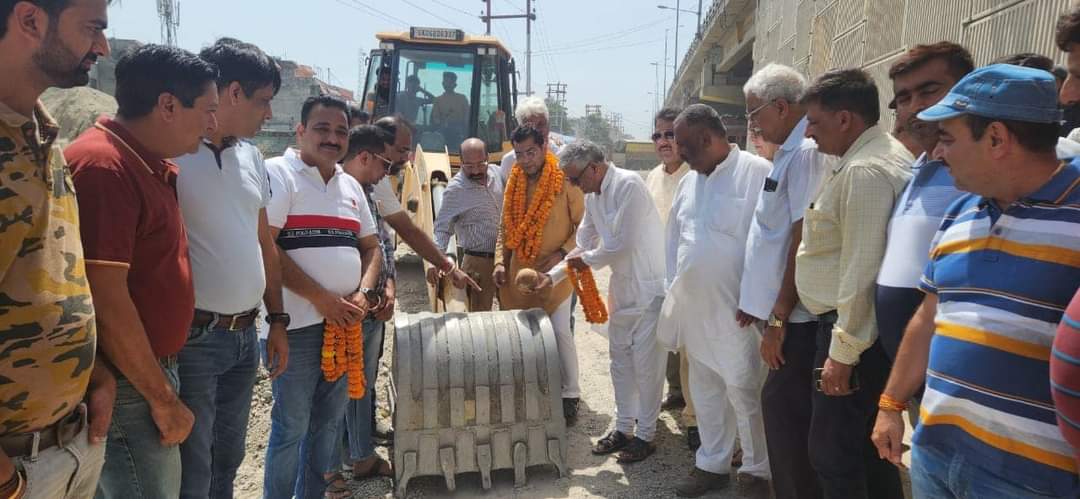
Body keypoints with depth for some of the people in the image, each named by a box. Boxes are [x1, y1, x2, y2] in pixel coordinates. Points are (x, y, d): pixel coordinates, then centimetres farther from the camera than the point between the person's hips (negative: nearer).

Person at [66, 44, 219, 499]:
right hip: (124, 385, -9)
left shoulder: (151, 167, 11)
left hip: (150, 370, 9)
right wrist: (163, 398, -17)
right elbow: (106, 302, -23)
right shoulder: (103, 167, -20)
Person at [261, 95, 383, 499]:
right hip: (299, 326, -7)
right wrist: (322, 298, -16)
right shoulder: (278, 174, -7)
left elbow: (371, 247, 17)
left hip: (345, 323, 7)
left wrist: (363, 294, -3)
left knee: (329, 421, 16)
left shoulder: (351, 186, 14)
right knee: (291, 427, 2)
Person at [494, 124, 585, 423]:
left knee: (560, 331, -7)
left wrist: (562, 253, -17)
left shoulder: (565, 181, -9)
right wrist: (500, 262, 2)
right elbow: (505, 228, 13)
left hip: (554, 272, -5)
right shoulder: (514, 183, 6)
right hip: (519, 272, 5)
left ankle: (570, 396, 8)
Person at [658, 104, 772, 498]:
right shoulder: (688, 182, 11)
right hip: (695, 308, 7)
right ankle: (712, 463, 31)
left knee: (743, 390, 0)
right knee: (704, 389, 16)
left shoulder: (757, 173, -12)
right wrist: (675, 293, 13)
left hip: (739, 310, -7)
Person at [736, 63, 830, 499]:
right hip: (780, 313, 9)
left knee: (786, 413, -3)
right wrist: (756, 303, 18)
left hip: (795, 319, -9)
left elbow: (804, 242, -20)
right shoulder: (789, 152, 14)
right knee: (782, 409, 16)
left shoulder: (807, 153, -15)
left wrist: (778, 318, -17)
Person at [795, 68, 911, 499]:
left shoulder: (864, 170, -20)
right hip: (862, 329, 11)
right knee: (868, 445, 20)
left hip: (852, 331, -10)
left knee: (832, 452, -2)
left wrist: (842, 352, -20)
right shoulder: (886, 154, 14)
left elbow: (861, 272, -24)